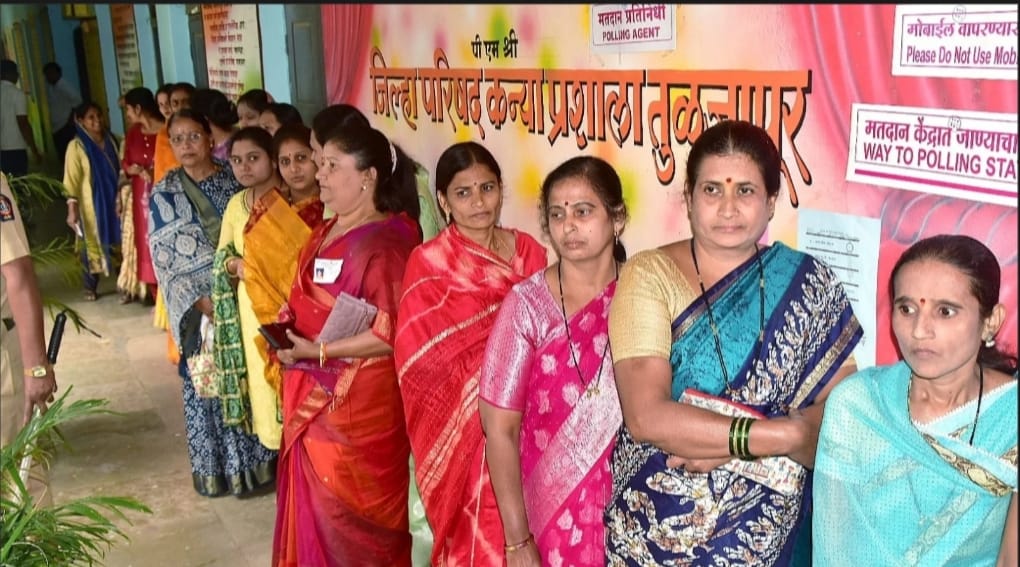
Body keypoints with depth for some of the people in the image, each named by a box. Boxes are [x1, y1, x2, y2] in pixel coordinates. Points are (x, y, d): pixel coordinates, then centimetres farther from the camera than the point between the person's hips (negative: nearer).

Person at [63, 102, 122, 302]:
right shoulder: (76, 146, -6)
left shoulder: (111, 141, 6)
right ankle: (91, 287, 18)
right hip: (91, 204, -3)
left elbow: (120, 170, 13)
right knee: (92, 245, 6)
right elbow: (71, 180, -10)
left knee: (118, 242, 4)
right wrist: (72, 210, -16)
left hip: (113, 202, 3)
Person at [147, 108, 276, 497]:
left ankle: (256, 459, 23)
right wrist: (199, 299, -15)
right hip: (199, 307, -1)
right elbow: (163, 257, -6)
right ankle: (217, 467, 21)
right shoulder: (164, 194, -1)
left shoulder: (234, 180, 3)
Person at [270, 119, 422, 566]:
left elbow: (389, 334, -24)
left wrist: (316, 351, -20)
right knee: (316, 509, 21)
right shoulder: (325, 233, 9)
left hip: (360, 404, -8)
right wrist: (286, 328, 2)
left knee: (355, 519, 8)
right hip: (313, 398, 9)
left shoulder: (385, 243, -19)